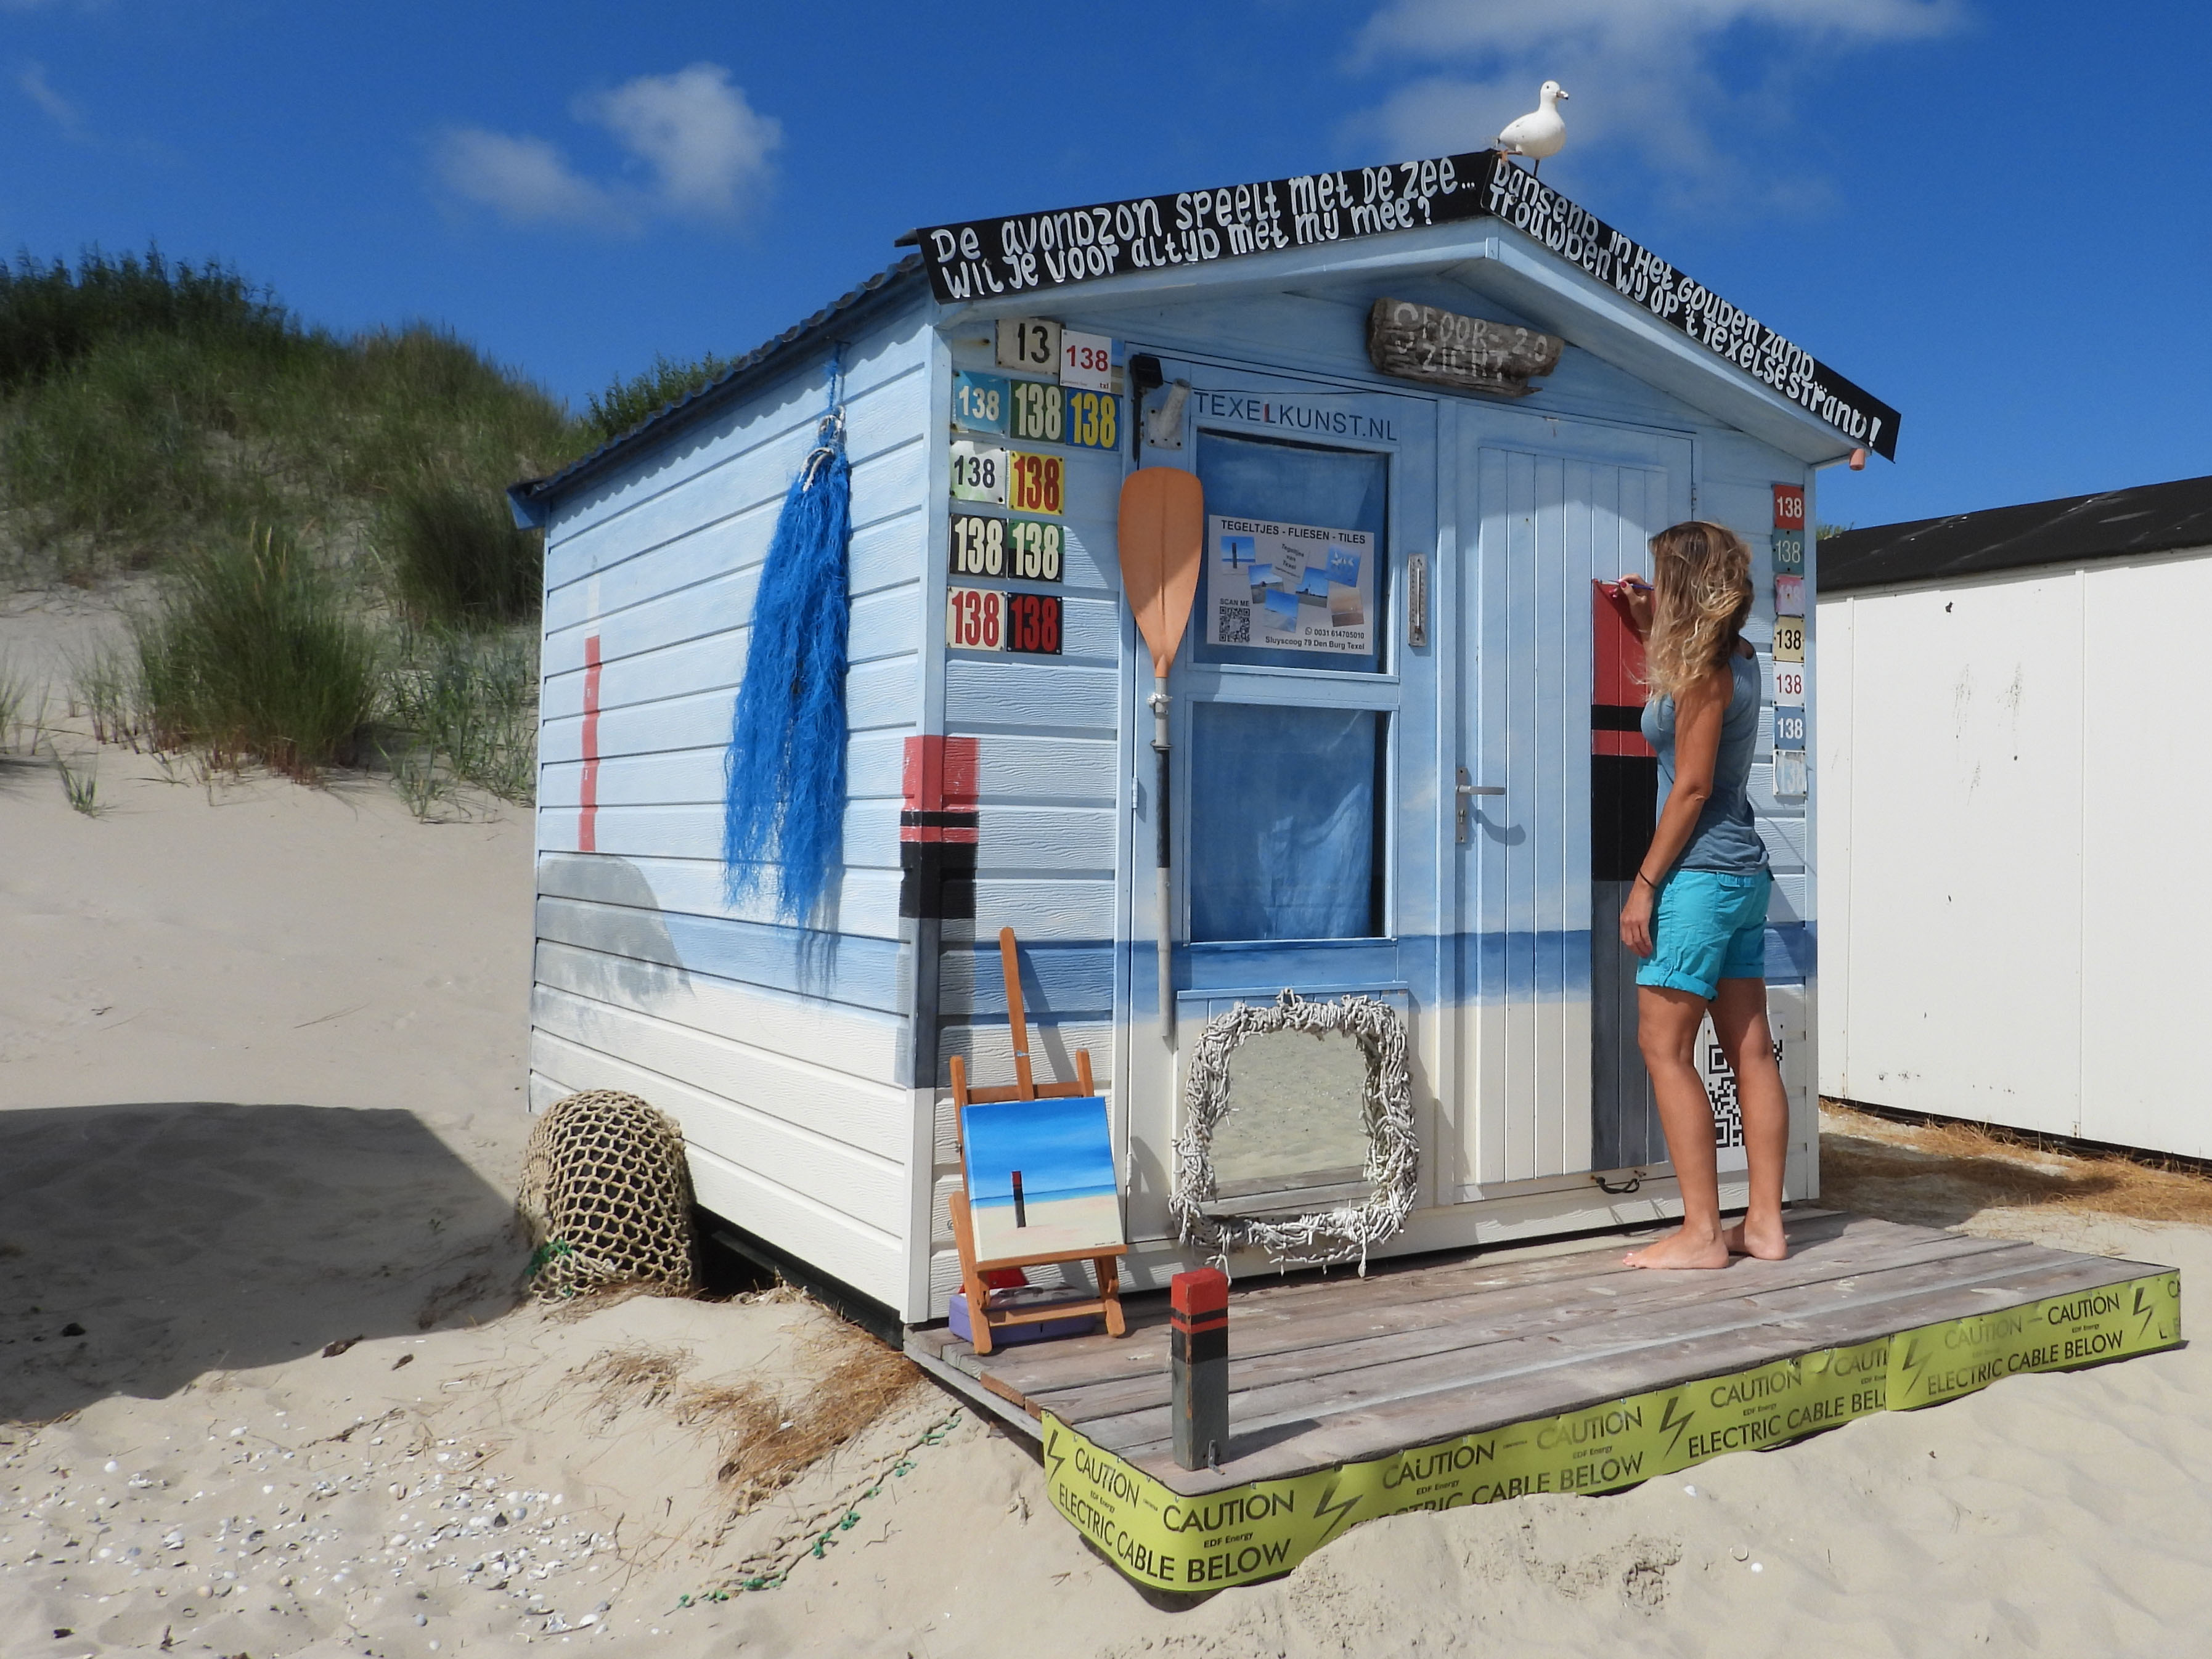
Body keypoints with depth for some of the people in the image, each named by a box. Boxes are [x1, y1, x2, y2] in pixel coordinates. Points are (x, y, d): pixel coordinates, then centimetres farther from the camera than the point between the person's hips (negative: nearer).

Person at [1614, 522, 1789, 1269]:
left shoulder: (1704, 670, -13)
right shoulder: (1737, 659, 12)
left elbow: (1692, 786, -17)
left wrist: (1645, 883, -14)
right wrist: (1646, 625, 27)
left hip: (1702, 876, -9)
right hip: (1745, 874, 9)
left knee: (1665, 1046, -5)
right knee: (1751, 1051, 8)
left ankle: (1701, 1233, -4)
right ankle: (1765, 1224, 13)